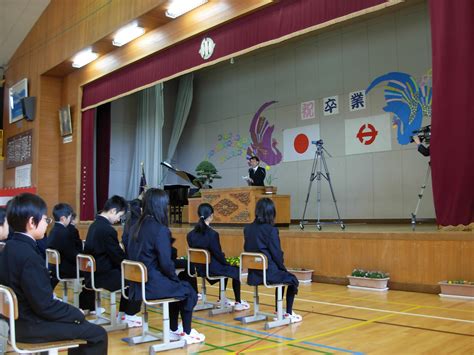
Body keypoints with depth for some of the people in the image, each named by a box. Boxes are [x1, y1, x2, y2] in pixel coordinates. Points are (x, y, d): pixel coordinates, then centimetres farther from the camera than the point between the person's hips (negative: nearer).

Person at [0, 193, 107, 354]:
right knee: (98, 334, -6)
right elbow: (45, 305, -25)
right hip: (31, 326, -10)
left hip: (19, 319, 10)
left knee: (82, 325, 23)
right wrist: (77, 313, -10)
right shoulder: (29, 256, -25)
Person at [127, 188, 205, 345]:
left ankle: (173, 330, 35)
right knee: (189, 292, 17)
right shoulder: (160, 229, -18)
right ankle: (187, 333, 24)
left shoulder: (137, 227, 5)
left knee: (177, 287, 29)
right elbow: (165, 263, -20)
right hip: (153, 285, -8)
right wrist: (175, 278, 1)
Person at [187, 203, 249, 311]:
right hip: (212, 269, -7)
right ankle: (238, 303, 25)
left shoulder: (191, 235, -3)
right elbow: (218, 254, -17)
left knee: (227, 269, 34)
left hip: (199, 268, 7)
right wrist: (227, 263, 5)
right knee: (236, 271, 20)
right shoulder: (212, 234, -22)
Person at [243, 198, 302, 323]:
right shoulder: (271, 230, -16)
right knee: (292, 280, 23)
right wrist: (283, 268, 6)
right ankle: (288, 314, 22)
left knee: (283, 276, 33)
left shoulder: (248, 229, 3)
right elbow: (277, 254, -15)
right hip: (269, 273, -6)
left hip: (254, 275, 6)